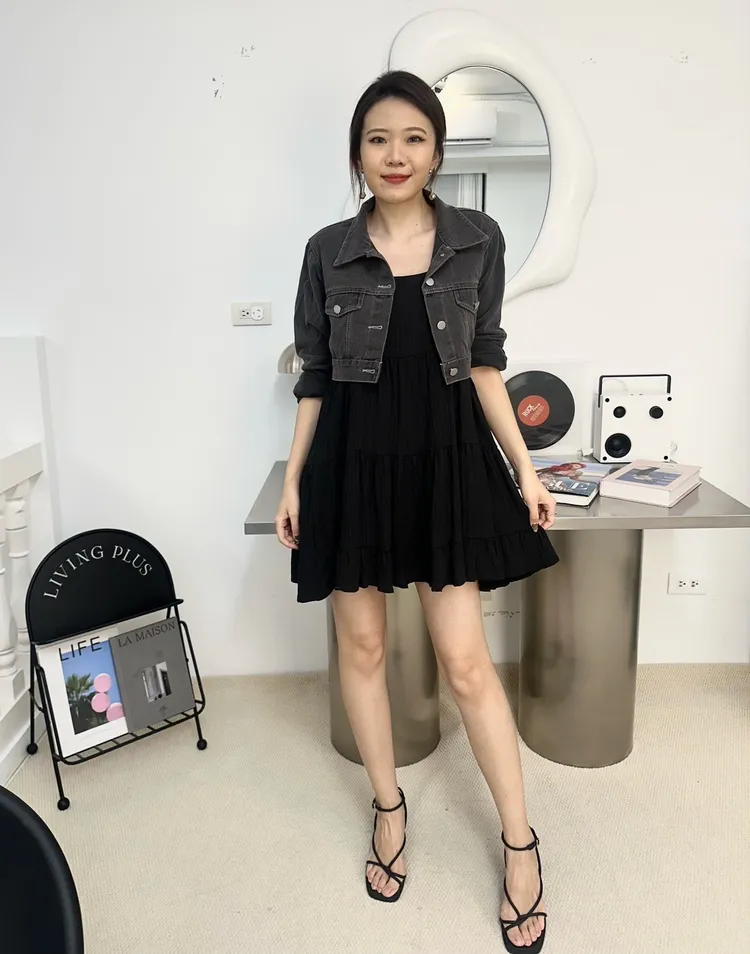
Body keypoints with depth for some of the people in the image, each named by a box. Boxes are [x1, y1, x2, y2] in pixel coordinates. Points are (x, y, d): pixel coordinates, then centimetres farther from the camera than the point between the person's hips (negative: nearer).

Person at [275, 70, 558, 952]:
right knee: (361, 645, 10)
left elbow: (484, 364, 5)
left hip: (446, 457, -1)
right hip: (354, 459, 1)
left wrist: (524, 469, 2)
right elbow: (315, 377, 5)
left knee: (465, 658, 1)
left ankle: (519, 841, 21)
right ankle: (389, 808, 32)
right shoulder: (328, 250, 2)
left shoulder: (479, 240, 2)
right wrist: (293, 480, 3)